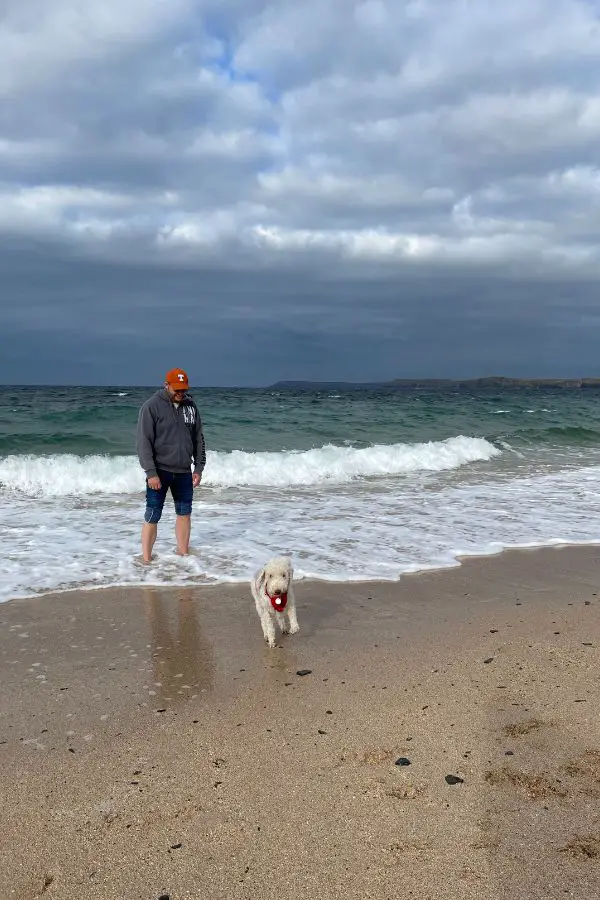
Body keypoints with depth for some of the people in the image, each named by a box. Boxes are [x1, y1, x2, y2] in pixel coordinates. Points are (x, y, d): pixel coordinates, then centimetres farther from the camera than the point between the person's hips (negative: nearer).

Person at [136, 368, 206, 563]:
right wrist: (151, 473, -17)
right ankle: (146, 559, 6)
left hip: (183, 471, 5)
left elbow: (198, 439, 12)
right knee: (152, 516, -3)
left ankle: (183, 553, 24)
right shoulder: (152, 406, -10)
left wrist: (199, 468, 7)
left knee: (184, 512, 12)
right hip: (159, 471, -5)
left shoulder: (190, 406, 6)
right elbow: (144, 442, -13)